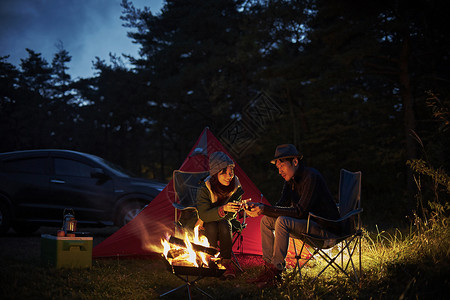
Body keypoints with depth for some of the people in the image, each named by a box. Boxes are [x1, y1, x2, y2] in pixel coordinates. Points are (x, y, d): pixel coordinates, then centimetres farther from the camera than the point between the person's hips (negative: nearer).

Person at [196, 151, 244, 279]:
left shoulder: (236, 187, -15)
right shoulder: (204, 189, -24)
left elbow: (230, 215, -7)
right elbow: (203, 215, -31)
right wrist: (223, 209, -45)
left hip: (225, 221, 2)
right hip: (207, 223, -2)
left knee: (224, 225, -33)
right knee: (212, 227, -36)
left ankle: (227, 262, -19)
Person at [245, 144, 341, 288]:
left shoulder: (311, 177, -21)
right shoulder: (291, 180, 7)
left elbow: (300, 212, -26)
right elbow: (280, 207, 6)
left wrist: (265, 209, -29)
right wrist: (260, 207, -14)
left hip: (325, 229, -9)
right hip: (308, 222, 9)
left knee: (282, 222, -29)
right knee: (266, 220, 0)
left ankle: (275, 272, -19)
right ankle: (268, 268, -2)